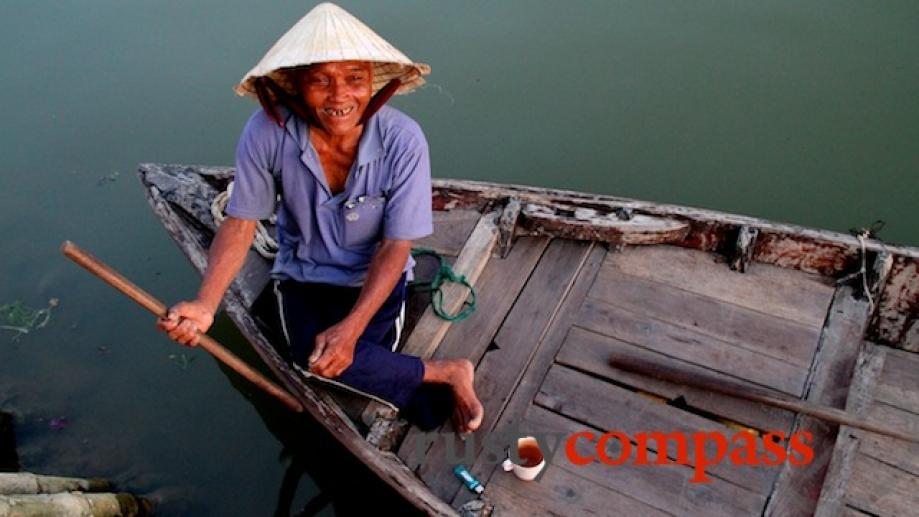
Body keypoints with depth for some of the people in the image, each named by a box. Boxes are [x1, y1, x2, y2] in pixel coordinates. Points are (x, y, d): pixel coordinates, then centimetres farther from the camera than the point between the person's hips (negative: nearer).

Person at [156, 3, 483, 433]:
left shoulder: (402, 140, -24)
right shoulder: (266, 132, -22)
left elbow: (395, 246, -18)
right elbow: (240, 223, -12)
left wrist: (351, 327, -30)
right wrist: (205, 304, -28)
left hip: (374, 276, -1)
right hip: (303, 273, 2)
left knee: (348, 361, -25)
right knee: (315, 358, -25)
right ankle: (448, 373, -5)